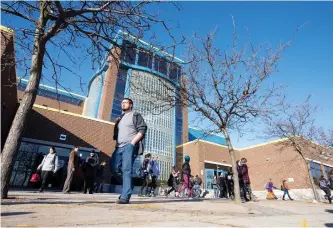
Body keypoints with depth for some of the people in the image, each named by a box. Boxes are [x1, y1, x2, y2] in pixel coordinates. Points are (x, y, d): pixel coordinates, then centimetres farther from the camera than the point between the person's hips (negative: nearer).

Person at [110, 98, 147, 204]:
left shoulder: (135, 115, 5)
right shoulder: (120, 118, 26)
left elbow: (142, 130, -6)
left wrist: (132, 143, -14)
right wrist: (116, 142, 9)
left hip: (129, 146, -7)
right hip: (119, 147, 7)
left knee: (126, 170, -12)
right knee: (113, 168, 0)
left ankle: (125, 197, -9)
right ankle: (128, 184, 19)